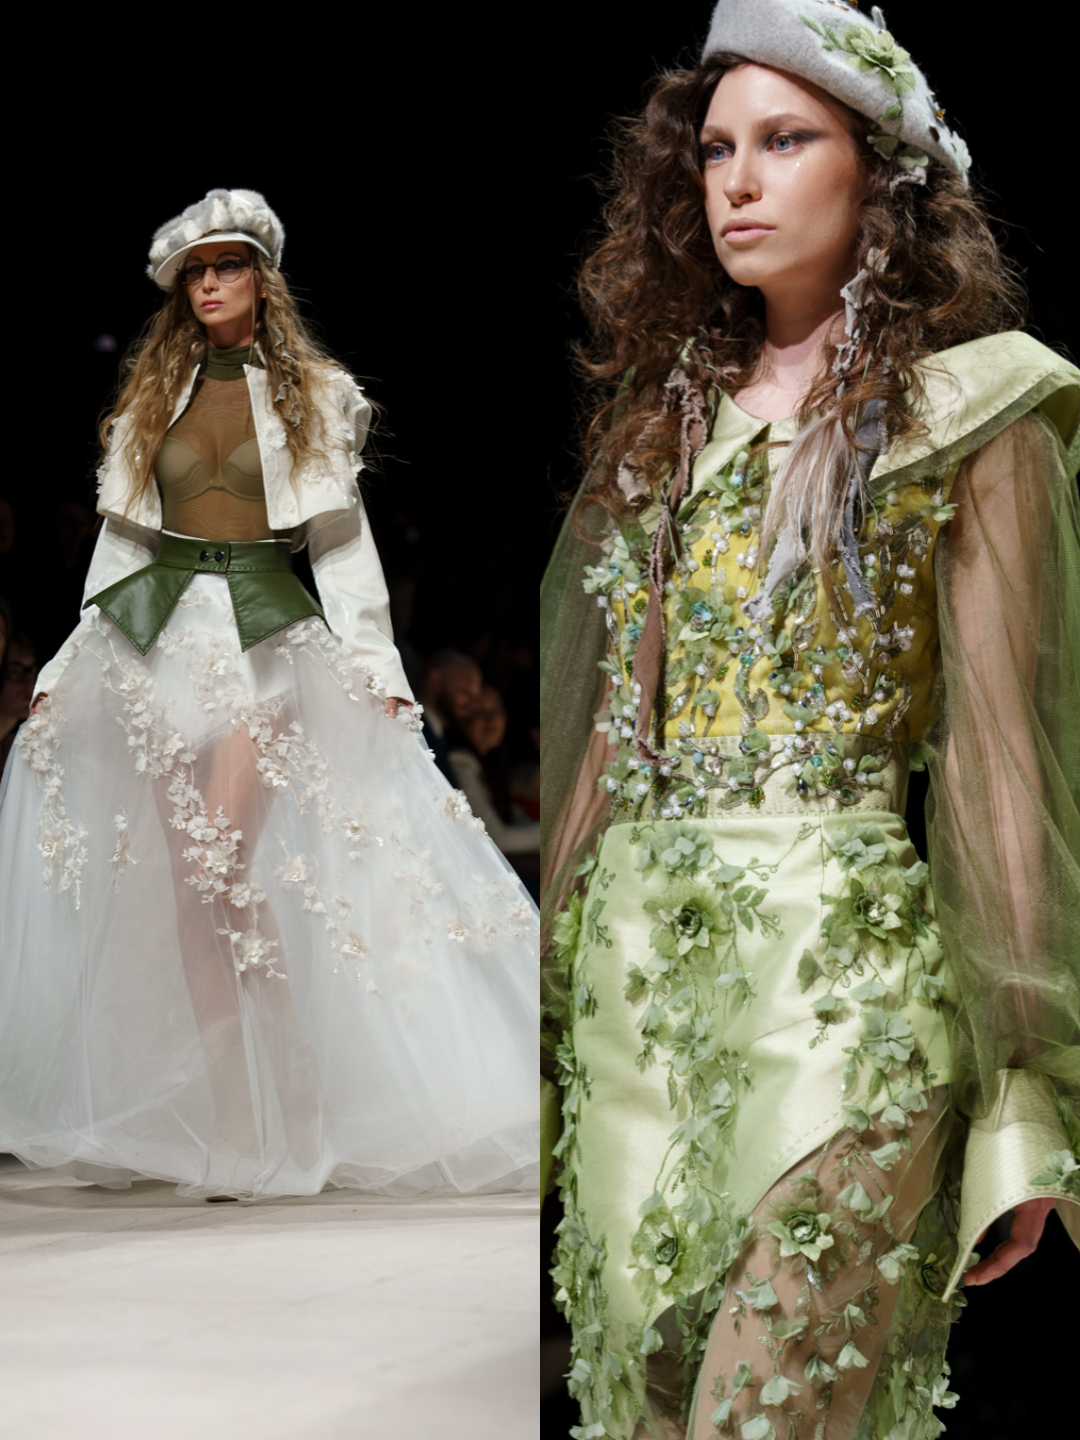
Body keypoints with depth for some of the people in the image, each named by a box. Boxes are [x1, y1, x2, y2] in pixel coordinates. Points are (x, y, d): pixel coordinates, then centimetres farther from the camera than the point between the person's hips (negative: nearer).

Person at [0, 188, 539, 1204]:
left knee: (222, 862, -18)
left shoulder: (312, 396, 9)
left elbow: (342, 538, 6)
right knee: (180, 882, -3)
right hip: (155, 631, 3)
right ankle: (221, 1115, 2)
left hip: (266, 632, -3)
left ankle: (240, 1117, -11)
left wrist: (373, 664, -3)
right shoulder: (150, 401, 16)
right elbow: (120, 539, 18)